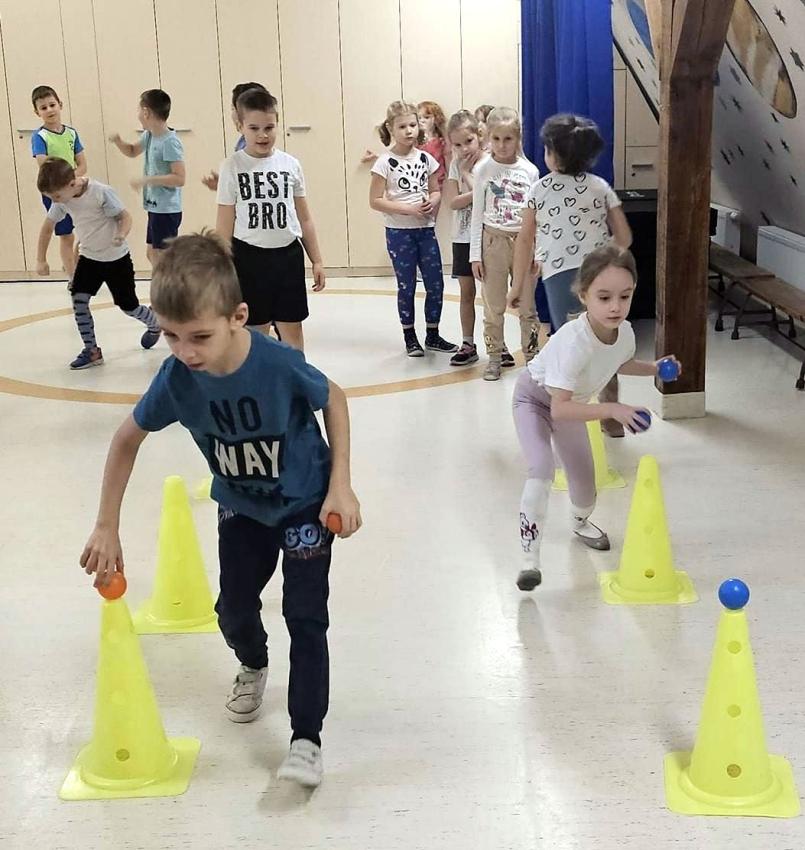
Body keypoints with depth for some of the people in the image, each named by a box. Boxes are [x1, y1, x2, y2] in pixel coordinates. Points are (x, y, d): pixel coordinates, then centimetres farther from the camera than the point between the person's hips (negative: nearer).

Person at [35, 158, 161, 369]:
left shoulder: (101, 192, -27)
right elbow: (48, 226, 3)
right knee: (78, 300, -10)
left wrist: (121, 235, -42)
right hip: (88, 257, 5)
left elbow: (125, 217, -20)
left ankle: (154, 324, 38)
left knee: (128, 305, 6)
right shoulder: (62, 199, -9)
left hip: (116, 258, -5)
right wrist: (41, 260, 0)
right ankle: (91, 350, 0)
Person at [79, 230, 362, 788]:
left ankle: (307, 738, 6)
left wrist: (341, 487, -16)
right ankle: (253, 666, 48)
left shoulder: (280, 365, -34)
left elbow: (334, 400, -13)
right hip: (240, 506, 4)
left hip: (305, 503, -3)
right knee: (234, 609, 12)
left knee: (305, 616, -7)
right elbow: (128, 439, -8)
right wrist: (107, 527, -6)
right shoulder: (176, 378, -25)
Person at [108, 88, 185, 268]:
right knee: (152, 253, 18)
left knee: (162, 257, -6)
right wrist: (118, 141, 6)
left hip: (166, 210, -10)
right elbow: (132, 151, 27)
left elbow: (179, 178, -25)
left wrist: (146, 180, -24)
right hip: (155, 208, 10)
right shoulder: (149, 136, 7)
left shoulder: (170, 142, -20)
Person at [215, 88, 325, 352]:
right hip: (250, 257, -2)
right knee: (257, 330, 10)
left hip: (288, 254, 2)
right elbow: (224, 224, -2)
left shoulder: (291, 164, 2)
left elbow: (304, 218, 9)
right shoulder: (232, 167, -5)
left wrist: (317, 261, 9)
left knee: (292, 328, 9)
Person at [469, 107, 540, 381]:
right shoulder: (484, 170, -2)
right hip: (494, 240, 0)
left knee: (527, 305, 6)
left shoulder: (529, 171, 0)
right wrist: (475, 254, -3)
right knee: (493, 305, 5)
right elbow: (477, 214, 1)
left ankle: (532, 356, 18)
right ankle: (495, 358, 17)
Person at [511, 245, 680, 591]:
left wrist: (654, 368, -8)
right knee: (541, 469, -25)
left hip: (571, 403, 6)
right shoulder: (573, 341, -42)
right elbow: (559, 408, -41)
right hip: (535, 397, -6)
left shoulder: (625, 332, -21)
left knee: (584, 474, 15)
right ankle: (530, 556, -16)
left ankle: (580, 522, 48)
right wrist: (613, 410, -45)